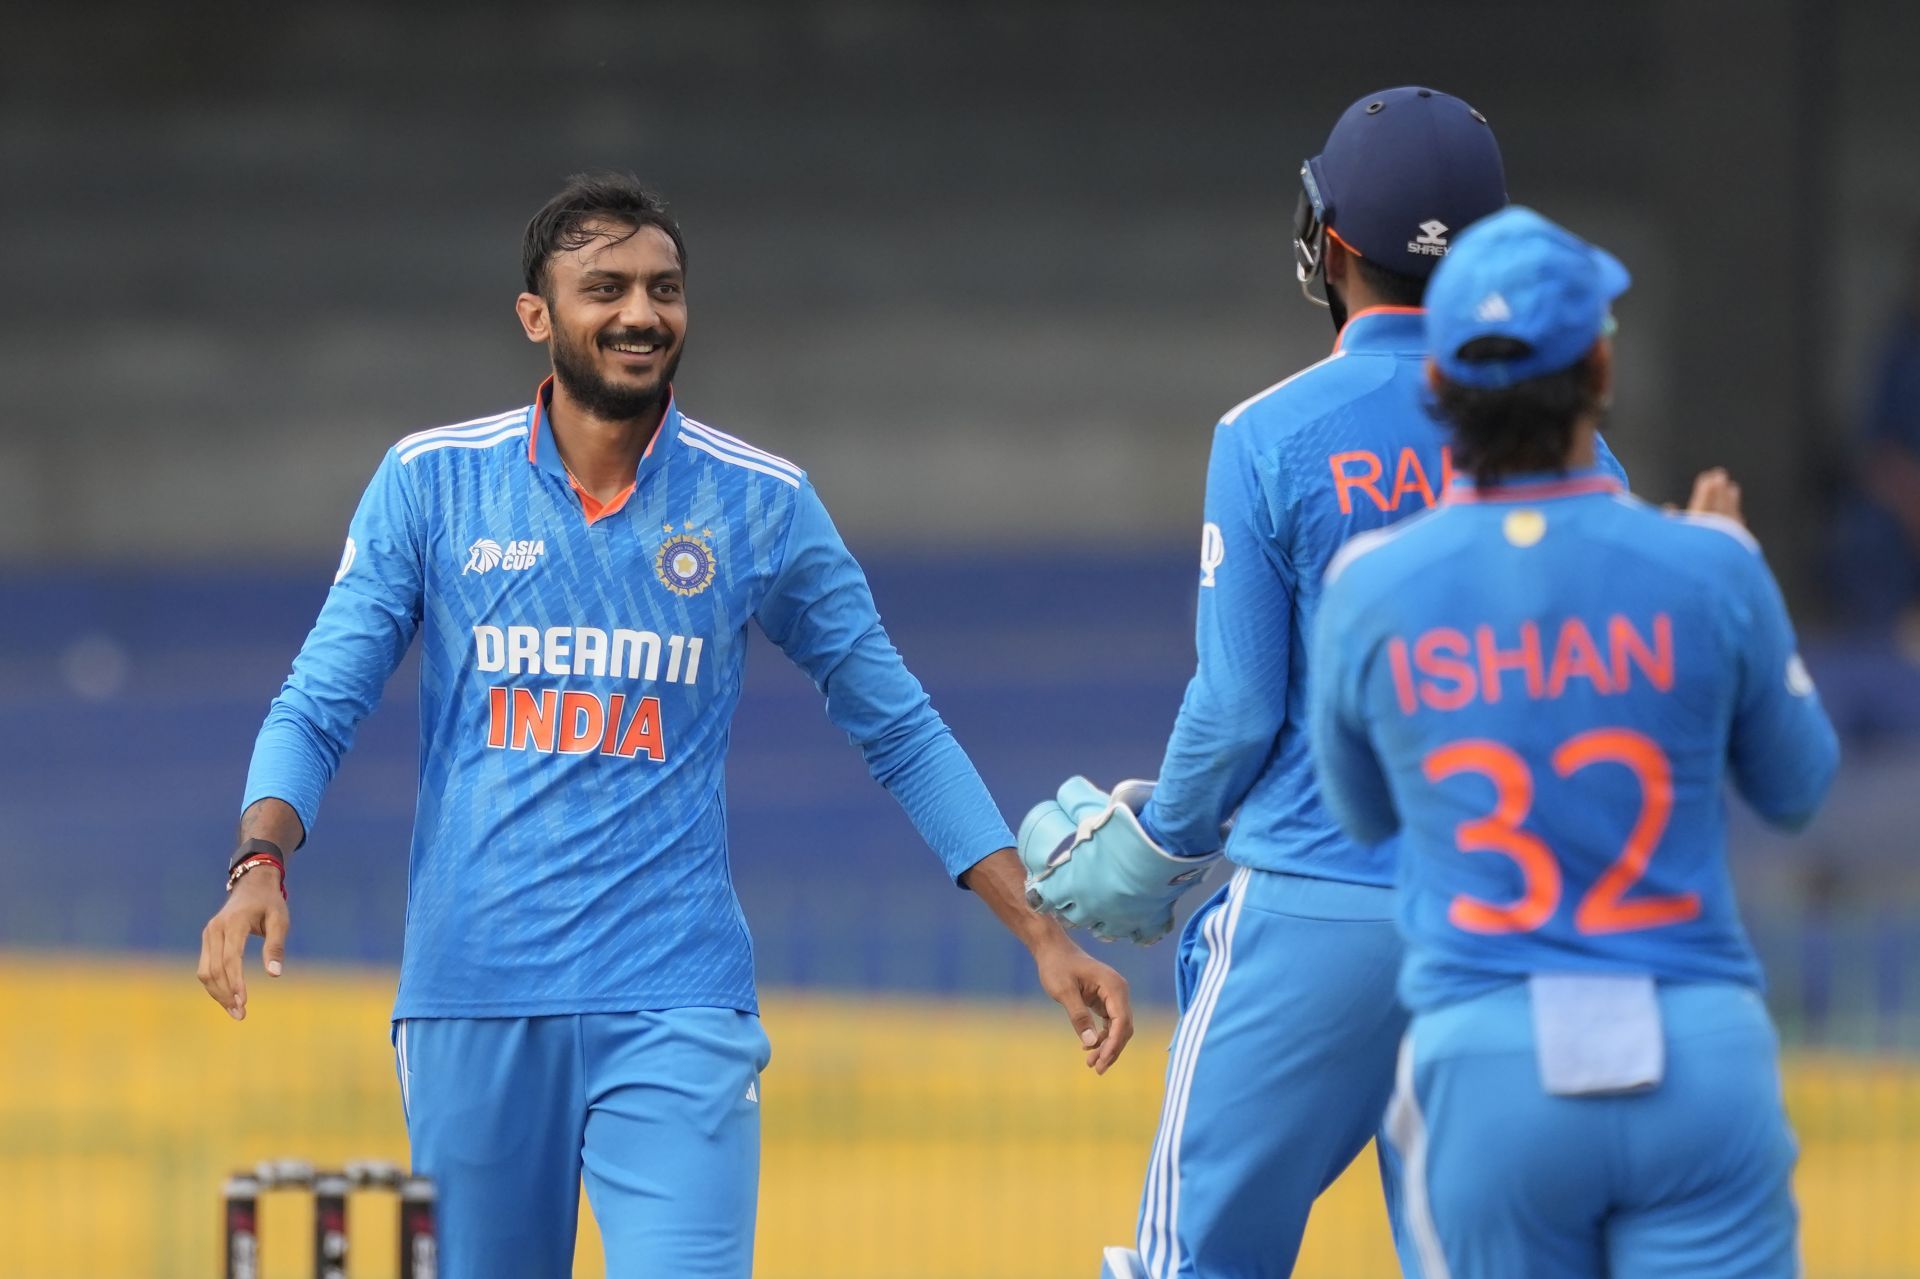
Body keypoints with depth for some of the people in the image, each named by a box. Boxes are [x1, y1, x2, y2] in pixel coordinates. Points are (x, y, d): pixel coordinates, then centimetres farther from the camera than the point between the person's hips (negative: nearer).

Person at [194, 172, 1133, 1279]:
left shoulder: (763, 504, 4)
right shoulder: (431, 482, 3)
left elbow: (901, 731, 11)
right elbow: (318, 709, 3)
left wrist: (1042, 936, 5)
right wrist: (260, 866, -16)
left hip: (675, 1009, -1)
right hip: (472, 1002, 1)